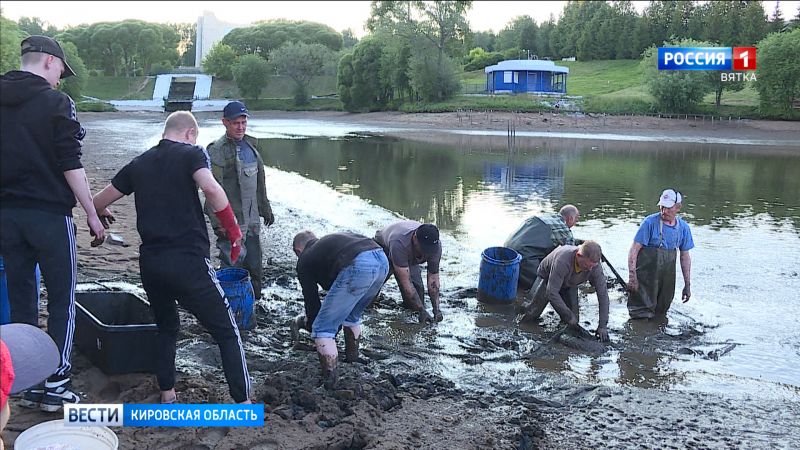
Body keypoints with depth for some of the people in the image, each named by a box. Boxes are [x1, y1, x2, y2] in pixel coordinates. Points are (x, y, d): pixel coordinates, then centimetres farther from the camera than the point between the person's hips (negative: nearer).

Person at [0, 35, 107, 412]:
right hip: (49, 214, -5)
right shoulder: (55, 102, -8)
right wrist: (93, 215, -7)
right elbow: (71, 166, -12)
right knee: (62, 300, 5)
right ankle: (55, 386, 5)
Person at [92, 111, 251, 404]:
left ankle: (167, 396, 26)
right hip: (188, 260, -5)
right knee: (227, 332, 3)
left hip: (150, 261, 6)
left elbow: (99, 202, 22)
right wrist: (234, 231, -11)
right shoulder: (191, 153, 1)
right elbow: (210, 188, -21)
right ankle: (244, 404, -1)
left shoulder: (139, 163, 15)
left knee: (166, 328, 26)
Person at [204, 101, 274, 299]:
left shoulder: (251, 145, 13)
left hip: (252, 220, 7)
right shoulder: (216, 151, -11)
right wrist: (218, 223, -21)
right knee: (233, 267, -6)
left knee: (255, 269, 13)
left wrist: (266, 210, 25)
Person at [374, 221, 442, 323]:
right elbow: (405, 282, -44)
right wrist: (422, 310, -43)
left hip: (410, 258, 4)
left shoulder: (436, 246, -31)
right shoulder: (399, 243, -47)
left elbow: (433, 278, -22)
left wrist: (437, 310, -30)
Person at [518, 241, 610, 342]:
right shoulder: (562, 261, -45)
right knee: (531, 315, -6)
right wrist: (568, 315, -36)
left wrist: (602, 326, -26)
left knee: (574, 319, -6)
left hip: (570, 284, 3)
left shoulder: (595, 265, -31)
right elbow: (551, 292, -42)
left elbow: (603, 294, -24)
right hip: (547, 278, -3)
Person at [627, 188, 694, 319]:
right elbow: (634, 250, -13)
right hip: (646, 277, -5)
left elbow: (685, 257, 11)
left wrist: (687, 285, 12)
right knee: (641, 313, -6)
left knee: (661, 312, 17)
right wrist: (632, 275, -21)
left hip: (667, 278, 5)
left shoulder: (683, 227, 2)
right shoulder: (650, 222, -13)